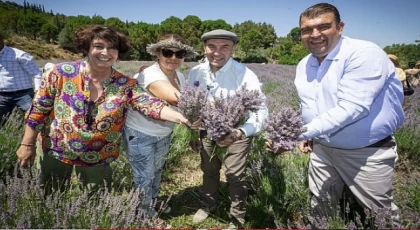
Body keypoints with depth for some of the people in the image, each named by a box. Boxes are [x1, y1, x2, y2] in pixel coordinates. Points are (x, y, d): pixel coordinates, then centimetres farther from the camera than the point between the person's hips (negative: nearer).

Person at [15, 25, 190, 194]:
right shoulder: (61, 73, -15)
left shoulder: (127, 85, -14)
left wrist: (181, 117, -44)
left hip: (97, 157, 0)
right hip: (55, 151, 1)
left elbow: (151, 105, -28)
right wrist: (27, 145, -5)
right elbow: (38, 111, -8)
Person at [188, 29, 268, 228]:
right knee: (209, 170, 23)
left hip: (237, 131, -4)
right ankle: (208, 205, 51)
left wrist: (240, 133, -50)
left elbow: (261, 111, -34)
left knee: (235, 176, 4)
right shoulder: (195, 73, -14)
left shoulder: (245, 75, -29)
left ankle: (237, 219, 32)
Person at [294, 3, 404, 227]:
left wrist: (302, 132, -34)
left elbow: (350, 108, -31)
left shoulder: (364, 53, -20)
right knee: (319, 208, 20)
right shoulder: (303, 65, 3)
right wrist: (307, 135, 3)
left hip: (367, 152, -6)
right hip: (322, 149, 6)